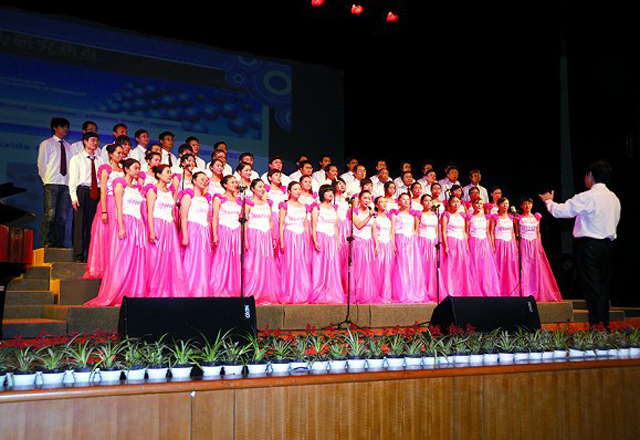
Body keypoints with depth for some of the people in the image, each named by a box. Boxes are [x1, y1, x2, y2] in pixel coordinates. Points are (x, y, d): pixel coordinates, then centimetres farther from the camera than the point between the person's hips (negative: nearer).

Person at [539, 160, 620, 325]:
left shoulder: (587, 197, -12)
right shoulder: (614, 198, 10)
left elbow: (560, 211, -8)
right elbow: (613, 223, 15)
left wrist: (548, 201, 10)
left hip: (589, 246, -7)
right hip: (608, 245, 7)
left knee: (592, 288, -6)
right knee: (604, 288, 12)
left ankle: (597, 325, -9)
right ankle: (605, 326, 15)